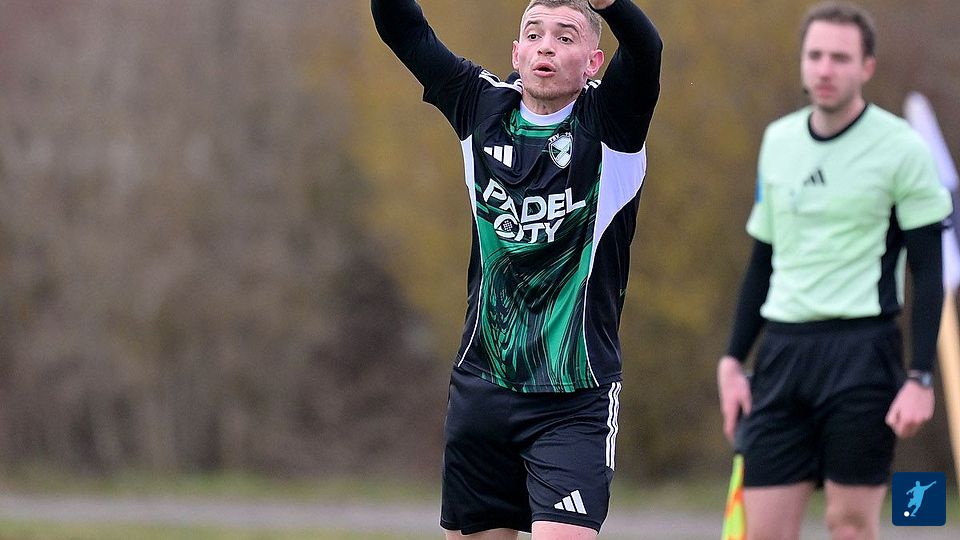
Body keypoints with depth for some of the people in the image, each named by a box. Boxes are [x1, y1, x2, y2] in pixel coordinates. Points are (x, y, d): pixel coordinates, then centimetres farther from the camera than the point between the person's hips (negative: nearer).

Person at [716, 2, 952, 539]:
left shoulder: (901, 148, -5)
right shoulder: (778, 141, 11)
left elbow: (928, 270, -6)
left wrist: (920, 378, -13)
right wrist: (734, 360, 12)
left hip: (862, 352, -5)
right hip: (782, 351, 5)